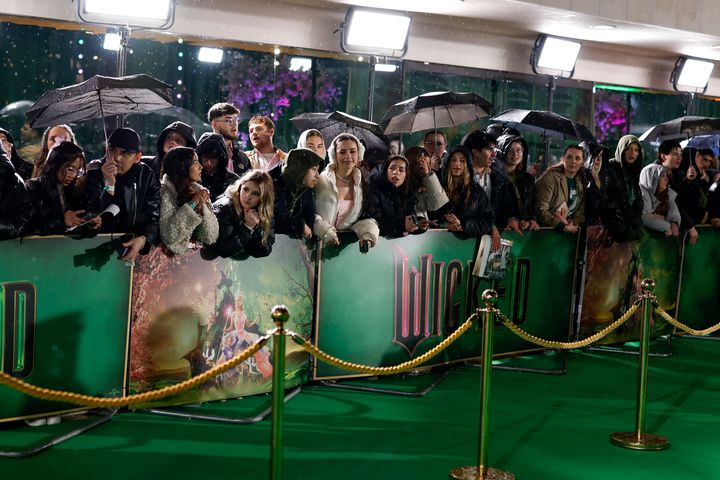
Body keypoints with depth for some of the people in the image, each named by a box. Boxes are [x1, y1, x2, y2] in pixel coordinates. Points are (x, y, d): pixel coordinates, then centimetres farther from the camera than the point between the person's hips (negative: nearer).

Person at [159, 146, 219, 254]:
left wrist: (201, 207, -15)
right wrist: (192, 204, -18)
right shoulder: (165, 192, -8)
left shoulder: (201, 191, 5)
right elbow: (168, 236, -19)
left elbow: (211, 238, -2)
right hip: (175, 255, -5)